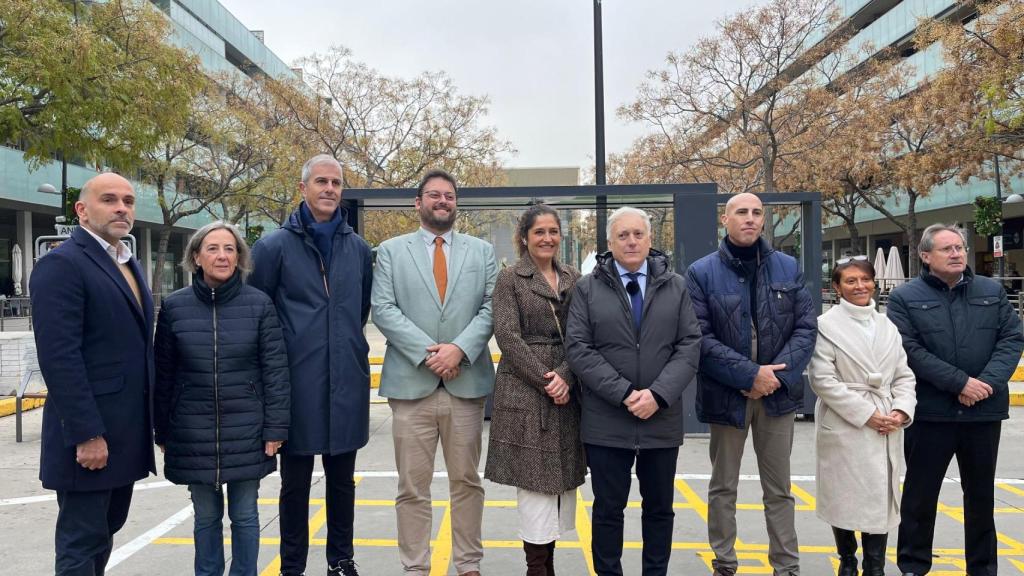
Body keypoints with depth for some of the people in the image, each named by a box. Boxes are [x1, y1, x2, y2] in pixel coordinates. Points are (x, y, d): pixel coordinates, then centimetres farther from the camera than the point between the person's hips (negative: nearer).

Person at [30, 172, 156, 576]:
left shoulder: (128, 264, 15)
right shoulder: (61, 265, -12)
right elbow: (59, 357, -19)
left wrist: (149, 419, 15)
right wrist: (86, 434, -21)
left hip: (125, 433, 8)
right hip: (89, 435, -8)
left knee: (105, 529, 17)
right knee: (82, 543, 3)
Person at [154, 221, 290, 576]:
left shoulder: (259, 304, -5)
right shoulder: (174, 307, 0)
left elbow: (276, 369, -4)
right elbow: (163, 375, 5)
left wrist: (275, 428, -7)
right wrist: (162, 432, 5)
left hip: (246, 431, -1)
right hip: (193, 433, 1)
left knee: (245, 516, 10)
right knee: (206, 517, 13)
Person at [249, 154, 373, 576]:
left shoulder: (359, 248, 7)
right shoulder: (274, 246, -3)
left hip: (348, 382, 3)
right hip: (297, 382, -3)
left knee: (342, 481, 14)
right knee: (295, 485, 9)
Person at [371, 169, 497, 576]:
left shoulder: (482, 251, 11)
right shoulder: (391, 250, 7)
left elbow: (490, 308, 2)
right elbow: (383, 309, -3)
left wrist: (460, 349, -13)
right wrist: (426, 352, -13)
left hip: (466, 383, 1)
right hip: (411, 383, -1)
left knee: (467, 481, 10)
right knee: (413, 486, 5)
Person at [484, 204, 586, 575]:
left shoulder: (574, 279, 11)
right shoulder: (510, 279, 0)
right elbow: (507, 336, -8)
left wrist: (565, 376, -11)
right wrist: (544, 380, -14)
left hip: (566, 392, 4)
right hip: (525, 392, -4)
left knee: (561, 477, 6)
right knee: (534, 479, -3)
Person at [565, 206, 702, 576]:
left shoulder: (676, 286, 7)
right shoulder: (587, 288, 2)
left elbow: (690, 345, 0)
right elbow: (578, 348, -6)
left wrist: (658, 395, -14)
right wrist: (624, 393, -15)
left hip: (662, 419, 2)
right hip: (606, 420, -2)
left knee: (659, 507, 13)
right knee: (608, 508, 7)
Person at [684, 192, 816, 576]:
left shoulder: (788, 268, 5)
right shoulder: (702, 273, -4)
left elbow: (806, 327, 1)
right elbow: (701, 338, -12)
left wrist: (777, 375, -12)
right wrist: (750, 374, -18)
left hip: (778, 393, 2)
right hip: (726, 395, -2)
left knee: (779, 489, 12)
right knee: (723, 487, 11)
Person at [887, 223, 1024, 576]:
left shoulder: (992, 292, 9)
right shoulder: (904, 298, -3)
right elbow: (910, 350, -13)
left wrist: (989, 381, -14)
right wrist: (960, 383, -18)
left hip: (984, 411, 4)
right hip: (930, 412, -3)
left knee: (982, 494, 15)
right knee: (920, 493, 7)